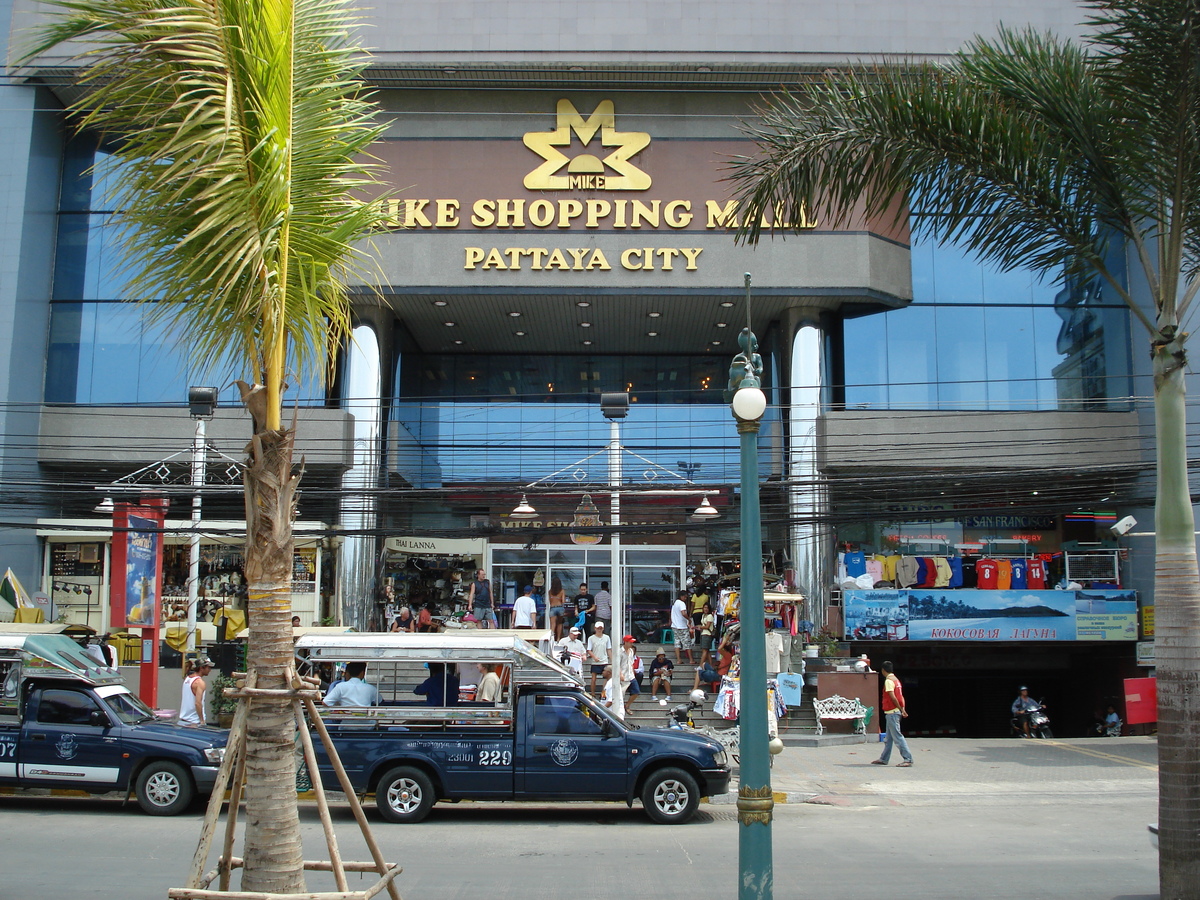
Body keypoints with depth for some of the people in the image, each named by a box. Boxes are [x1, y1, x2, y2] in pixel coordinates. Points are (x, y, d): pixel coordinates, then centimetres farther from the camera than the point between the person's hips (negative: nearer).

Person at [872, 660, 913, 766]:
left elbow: (893, 697, -20)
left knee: (897, 736, -9)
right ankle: (884, 759, 22)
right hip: (894, 712, 10)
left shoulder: (888, 681, -13)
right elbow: (901, 696, 12)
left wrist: (901, 710, -13)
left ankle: (908, 759, -11)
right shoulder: (896, 679, 15)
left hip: (892, 713, -10)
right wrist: (903, 710, 7)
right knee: (889, 738, 15)